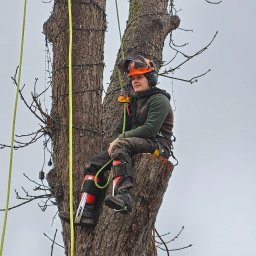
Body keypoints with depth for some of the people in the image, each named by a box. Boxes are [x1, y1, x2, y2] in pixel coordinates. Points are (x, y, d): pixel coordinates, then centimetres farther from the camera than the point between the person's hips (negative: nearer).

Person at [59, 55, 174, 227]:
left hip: (158, 146, -9)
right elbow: (120, 129, 22)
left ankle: (124, 197, -56)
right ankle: (87, 213, -11)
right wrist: (114, 143, -3)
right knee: (94, 163, 0)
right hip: (134, 147, 9)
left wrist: (119, 139, -15)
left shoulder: (159, 100, -4)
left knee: (122, 145, -37)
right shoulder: (133, 103, 23)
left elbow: (150, 129, -18)